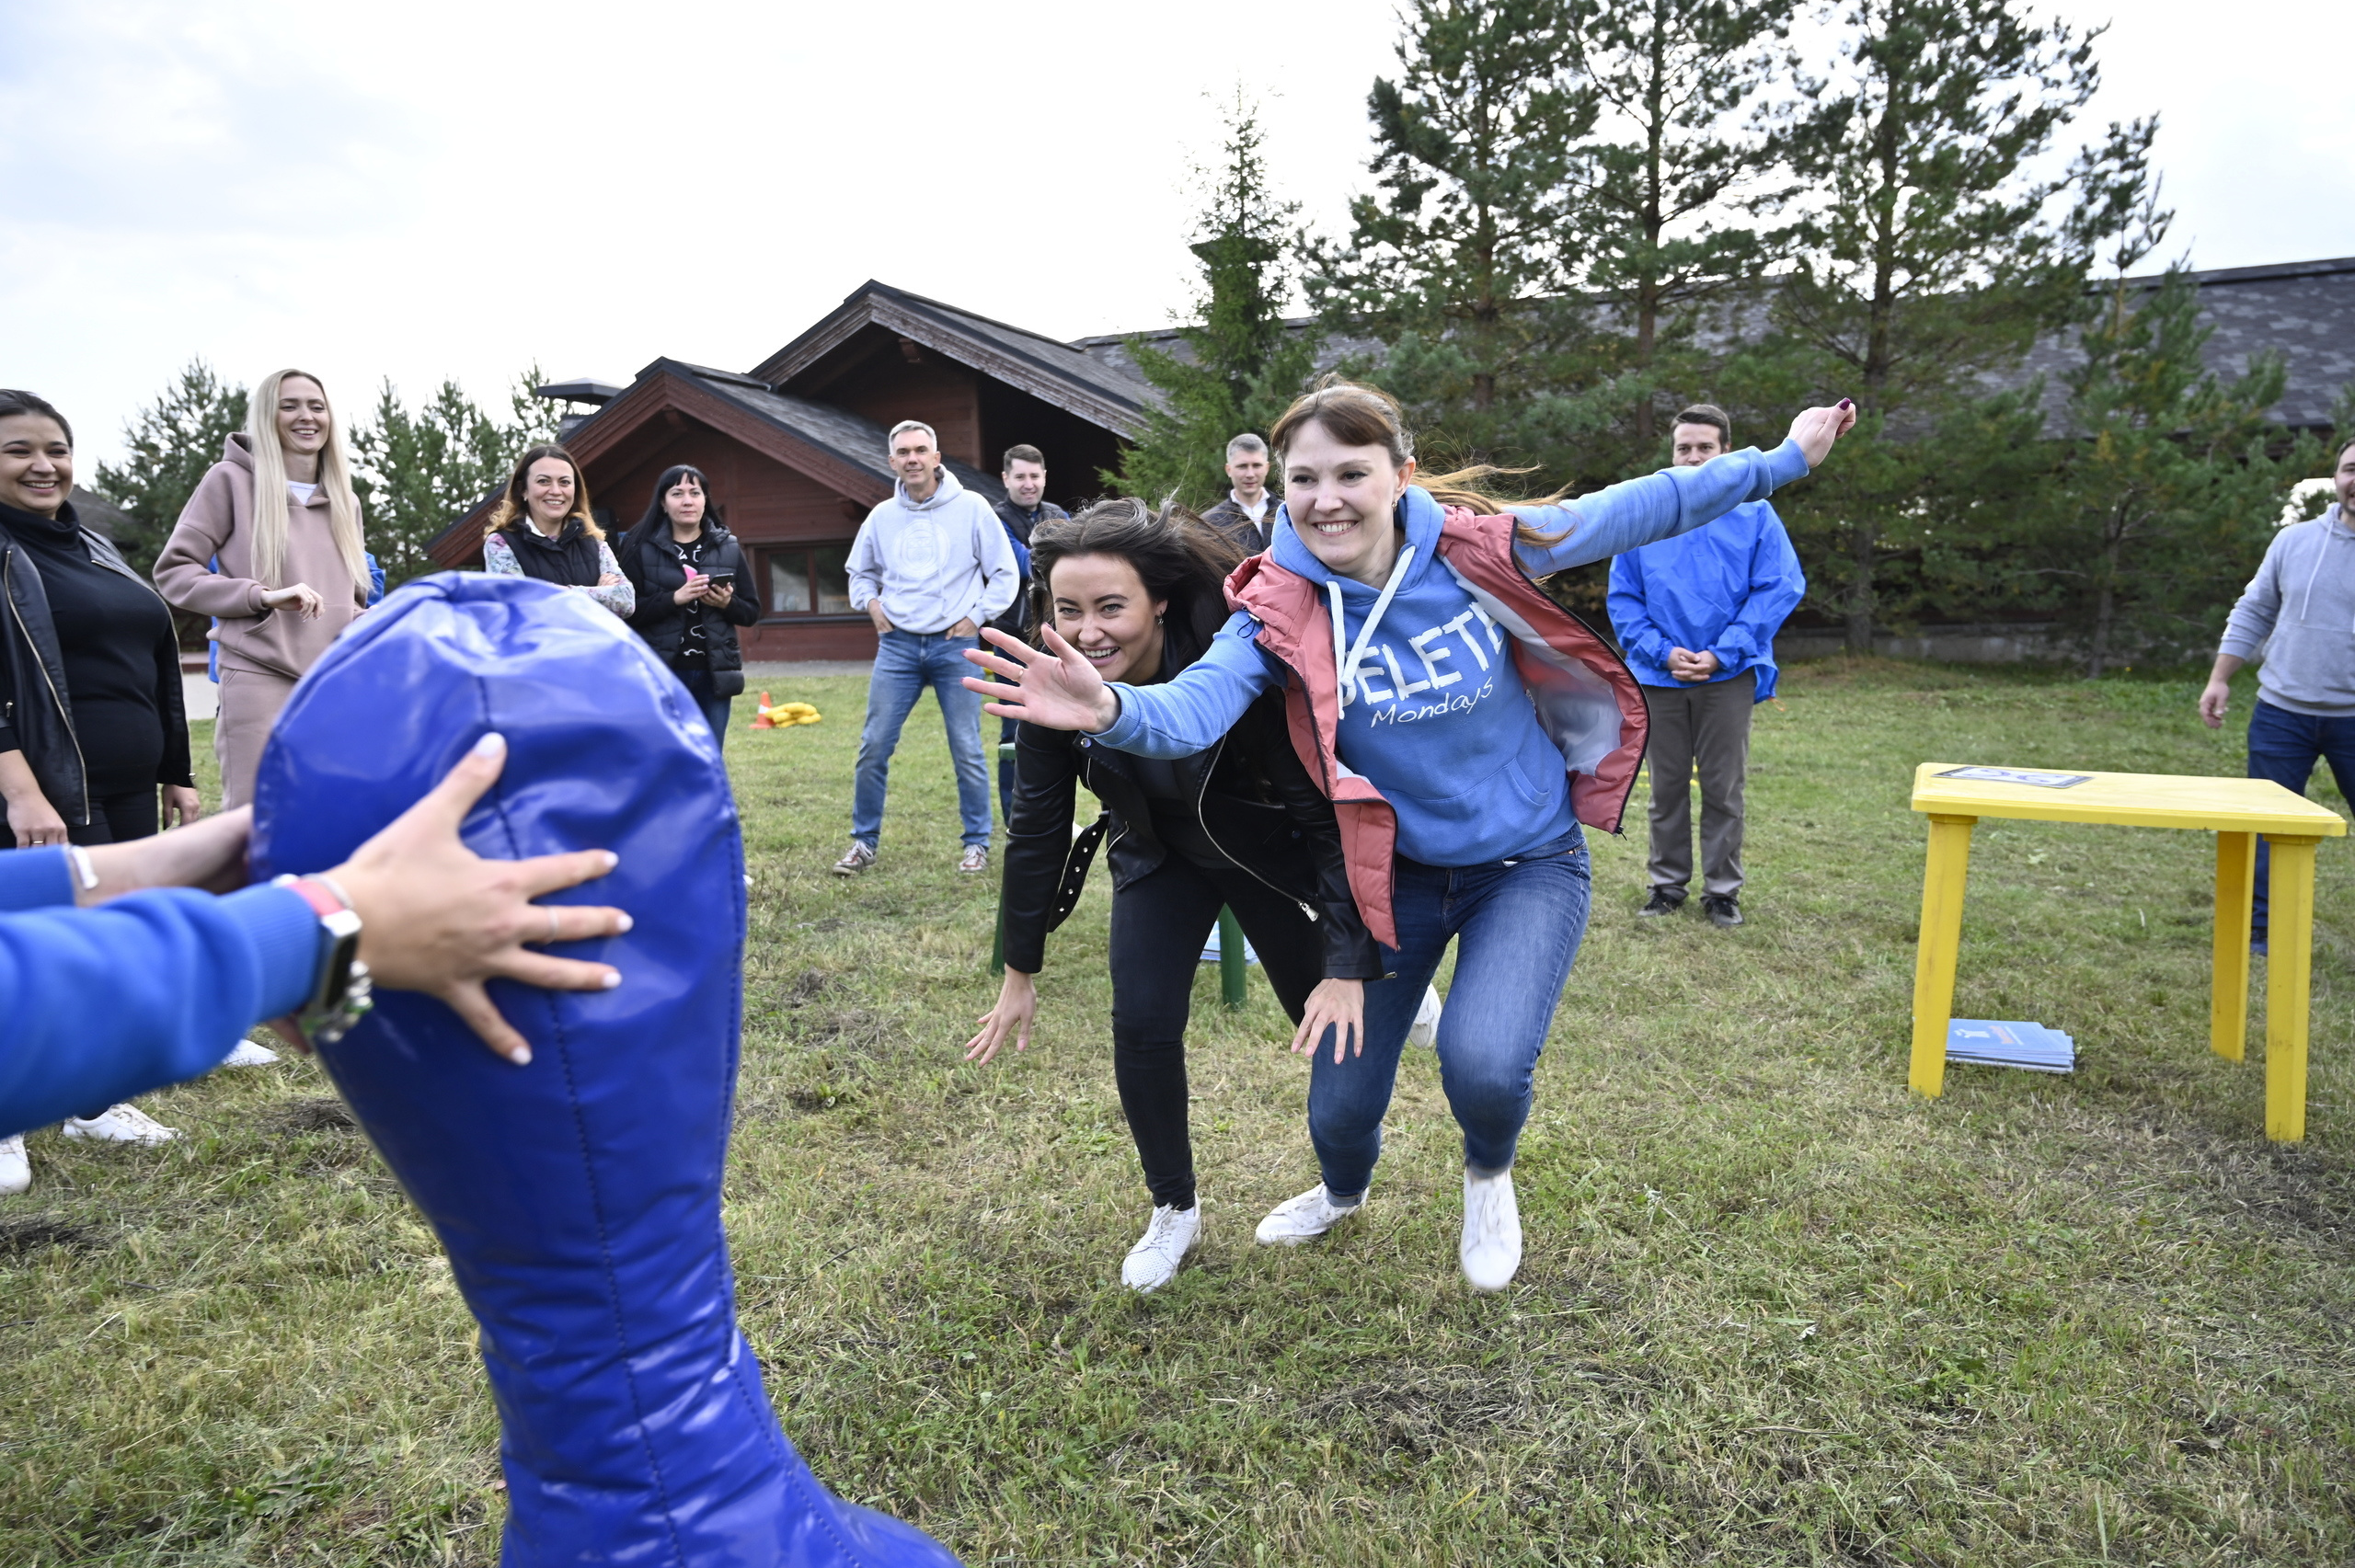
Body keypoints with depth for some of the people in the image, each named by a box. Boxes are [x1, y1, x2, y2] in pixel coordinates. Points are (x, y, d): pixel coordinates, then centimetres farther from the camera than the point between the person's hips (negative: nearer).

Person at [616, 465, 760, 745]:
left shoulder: (728, 547, 7)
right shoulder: (640, 547, -1)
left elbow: (752, 611, 9)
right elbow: (626, 610, -8)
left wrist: (727, 603, -11)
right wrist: (674, 598, -20)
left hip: (713, 674, 3)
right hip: (659, 674, -3)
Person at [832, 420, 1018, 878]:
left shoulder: (971, 507, -3)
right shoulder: (882, 516, 7)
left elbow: (1005, 573, 2)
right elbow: (860, 573, 22)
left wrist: (976, 617, -4)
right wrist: (871, 602, 4)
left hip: (955, 645, -3)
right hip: (897, 646, 3)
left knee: (967, 750, 1)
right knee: (874, 746, 1)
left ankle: (977, 844, 14)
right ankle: (864, 841, 14)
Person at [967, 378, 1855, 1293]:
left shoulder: (1480, 548, -17)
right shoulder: (1279, 610, -18)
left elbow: (1637, 510, -2)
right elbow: (1198, 704, -36)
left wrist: (1781, 461, 5)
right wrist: (1114, 709, -58)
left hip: (1528, 864, -1)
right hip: (1393, 871, 1)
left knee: (1482, 1062, -24)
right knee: (1340, 1104, 9)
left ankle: (1489, 1178, 17)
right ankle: (1344, 1192, 50)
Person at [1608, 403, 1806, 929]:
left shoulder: (1754, 513, -1)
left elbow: (1780, 588, -6)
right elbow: (1623, 597, 3)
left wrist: (1723, 653, -14)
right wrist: (1661, 651, -11)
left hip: (1728, 674, -1)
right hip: (1660, 675, 2)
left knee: (1724, 787, 5)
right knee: (1666, 786, 10)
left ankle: (1723, 889, 17)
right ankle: (1667, 883, 23)